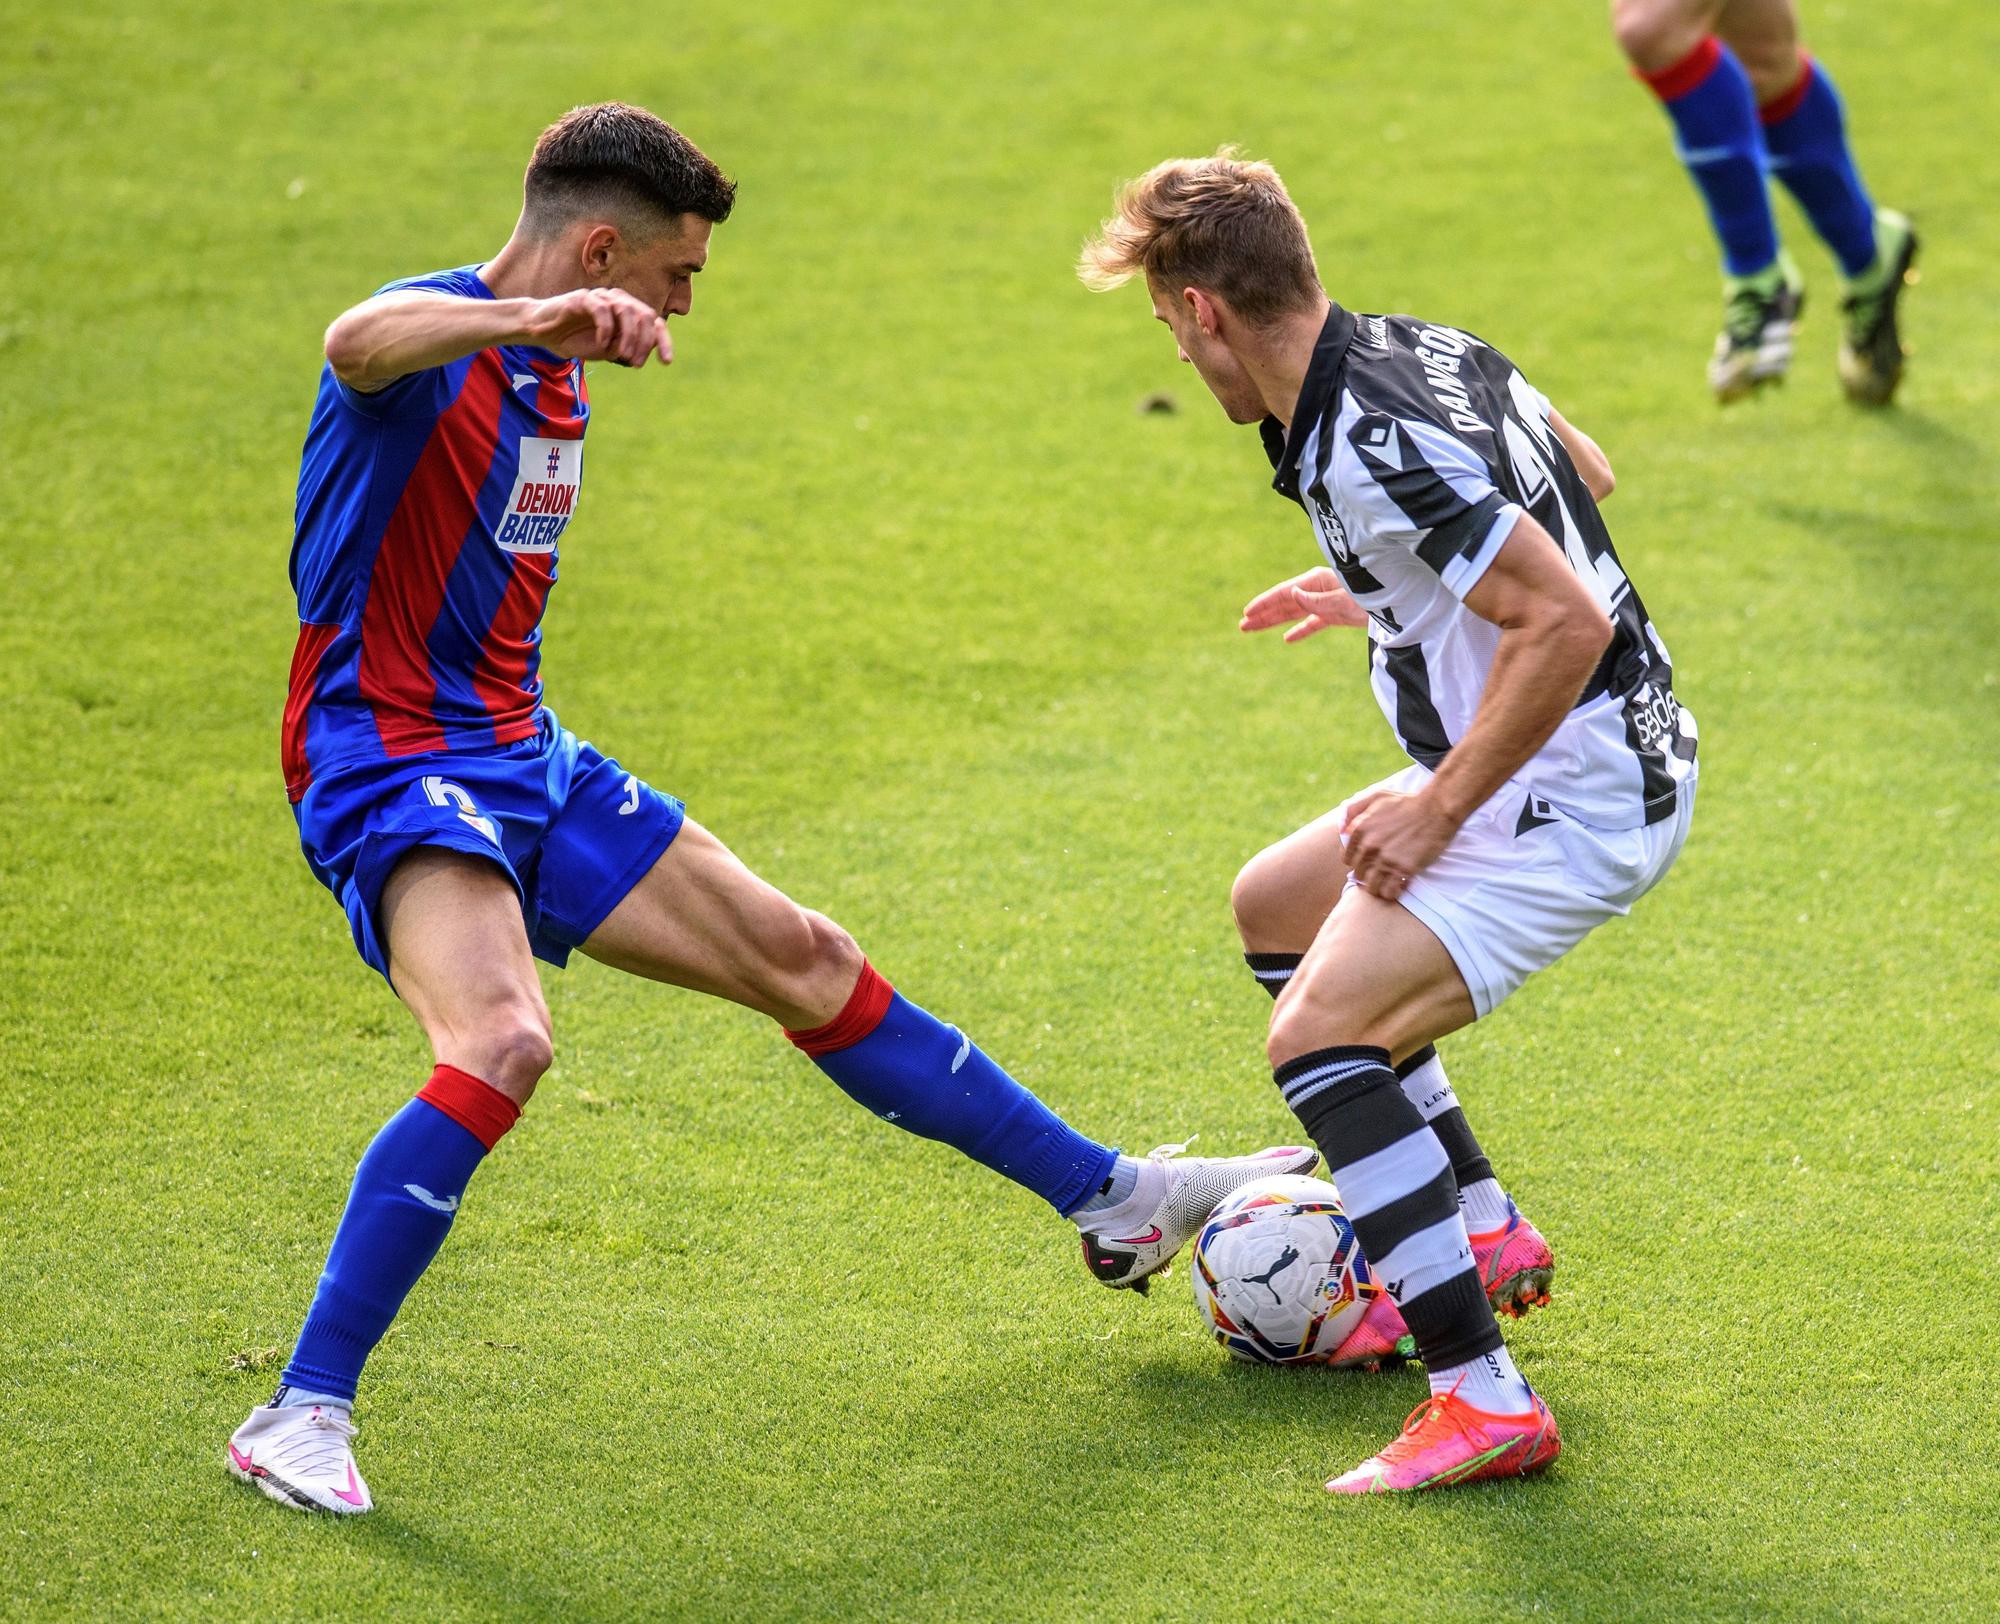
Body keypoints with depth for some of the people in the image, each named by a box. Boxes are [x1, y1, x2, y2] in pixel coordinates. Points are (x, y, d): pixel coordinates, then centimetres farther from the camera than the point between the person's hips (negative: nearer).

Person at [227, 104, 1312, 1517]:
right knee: (504, 1040, -34)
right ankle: (301, 1416, -29)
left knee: (803, 958, 11)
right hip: (388, 771, -9)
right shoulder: (439, 344, -16)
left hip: (523, 762, 9)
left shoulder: (553, 383, 13)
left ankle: (1116, 1203, 23)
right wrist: (546, 317, -62)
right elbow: (358, 344, -44)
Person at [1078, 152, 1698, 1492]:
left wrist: (1442, 806, -21)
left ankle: (1486, 1401, -27)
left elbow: (1566, 623, -30)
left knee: (1319, 1030, -22)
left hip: (1574, 799, -11)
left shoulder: (1368, 451, -25)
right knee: (1275, 905, 25)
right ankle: (1482, 1229, 29)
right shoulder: (1423, 348, 5)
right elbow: (1586, 474, 21)